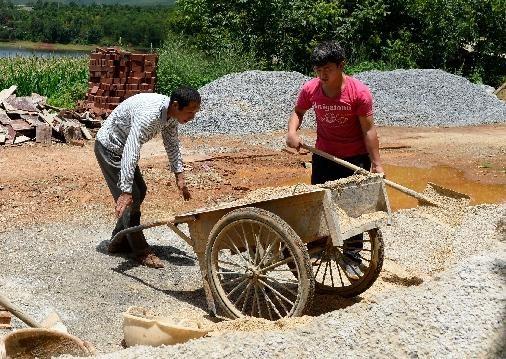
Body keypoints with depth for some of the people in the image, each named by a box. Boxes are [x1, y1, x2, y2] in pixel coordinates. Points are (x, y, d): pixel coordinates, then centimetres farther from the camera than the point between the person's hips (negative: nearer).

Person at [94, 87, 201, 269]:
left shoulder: (171, 113, -9)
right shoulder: (149, 114, -37)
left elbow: (172, 144, 7)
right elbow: (130, 152, -42)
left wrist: (179, 176, 5)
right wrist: (125, 193, -44)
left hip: (123, 146, 9)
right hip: (109, 147, -9)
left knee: (139, 191, 13)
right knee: (132, 196, -11)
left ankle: (119, 242, 24)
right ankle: (141, 251, -1)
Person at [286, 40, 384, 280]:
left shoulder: (359, 92, -20)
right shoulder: (310, 90, -10)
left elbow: (368, 130, -16)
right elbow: (298, 112, 9)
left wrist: (376, 164, -17)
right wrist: (292, 132, -12)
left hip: (355, 158, -3)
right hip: (323, 156, 3)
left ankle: (351, 257, 13)